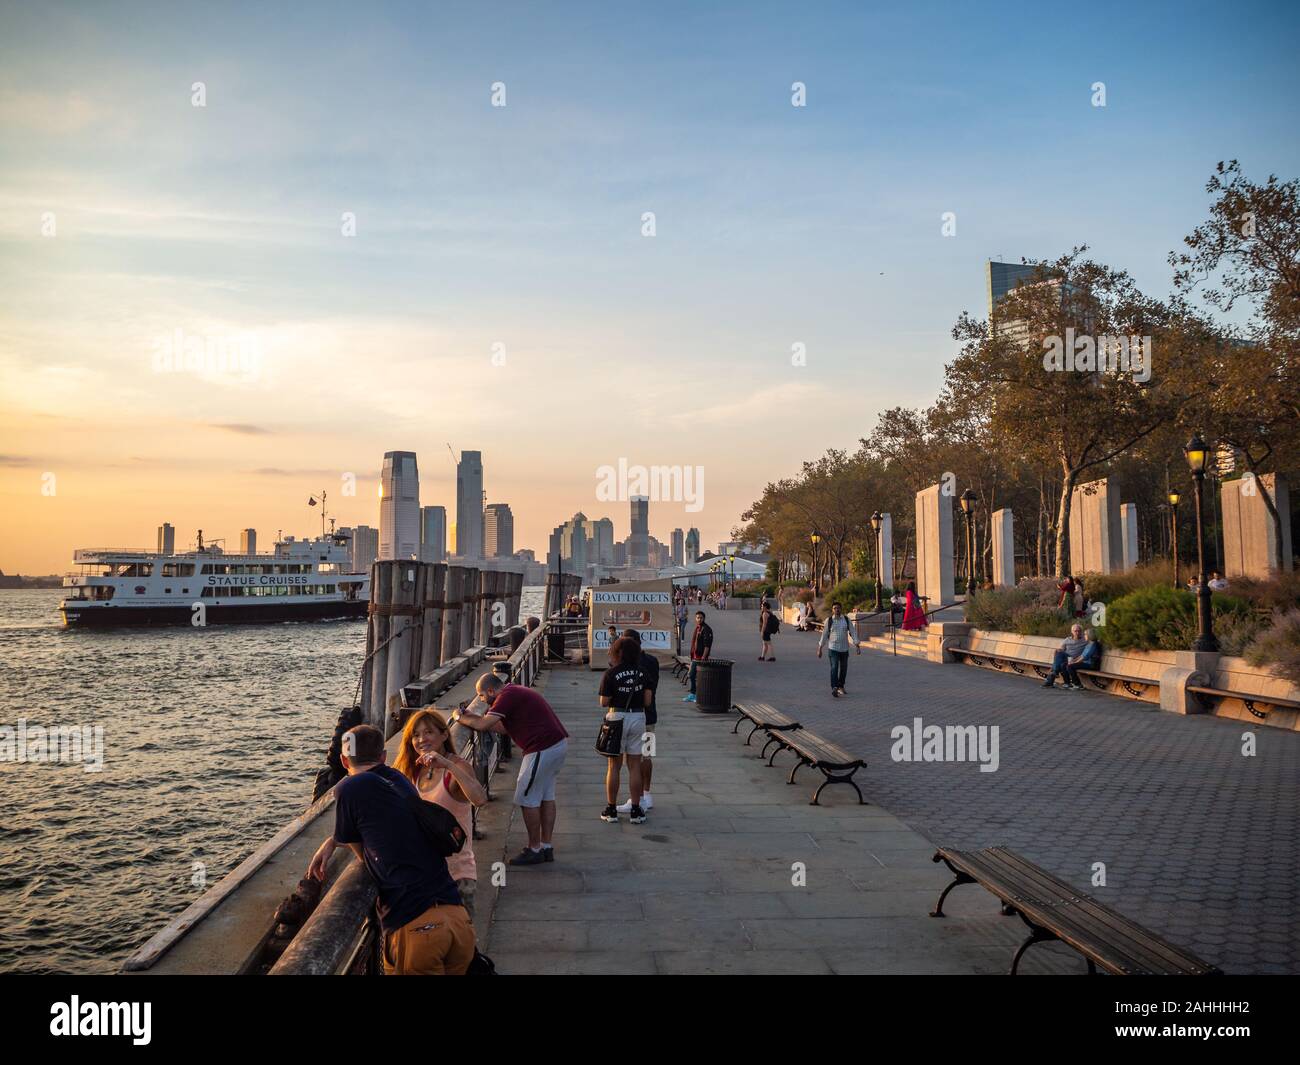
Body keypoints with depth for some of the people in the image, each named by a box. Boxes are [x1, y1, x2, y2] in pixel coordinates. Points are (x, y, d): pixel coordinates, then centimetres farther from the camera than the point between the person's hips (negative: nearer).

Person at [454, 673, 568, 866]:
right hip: (558, 743, 10)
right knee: (546, 796, 16)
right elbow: (505, 727, 21)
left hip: (543, 749, -10)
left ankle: (534, 849, 10)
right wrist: (471, 717, 18)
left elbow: (483, 725, -19)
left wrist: (460, 718, -2)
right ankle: (546, 847, 24)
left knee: (527, 799, 1)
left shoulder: (507, 696, -14)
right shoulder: (515, 691, 18)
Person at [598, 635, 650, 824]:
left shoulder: (610, 674, -10)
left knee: (613, 766, 8)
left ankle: (611, 810, 13)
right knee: (635, 766, 9)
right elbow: (647, 701, -1)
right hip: (638, 718, 2)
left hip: (617, 718, -2)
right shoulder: (642, 673, -1)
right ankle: (635, 811, 11)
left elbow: (604, 703, -9)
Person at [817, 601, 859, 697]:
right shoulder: (829, 620, -1)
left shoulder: (846, 620, 3)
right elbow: (824, 635, 4)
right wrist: (820, 649, 4)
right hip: (833, 648, -3)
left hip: (844, 649, 3)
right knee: (834, 668, -16)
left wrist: (857, 646, -8)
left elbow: (852, 633, 1)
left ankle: (841, 687, 29)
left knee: (843, 669, 10)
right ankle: (834, 688, -24)